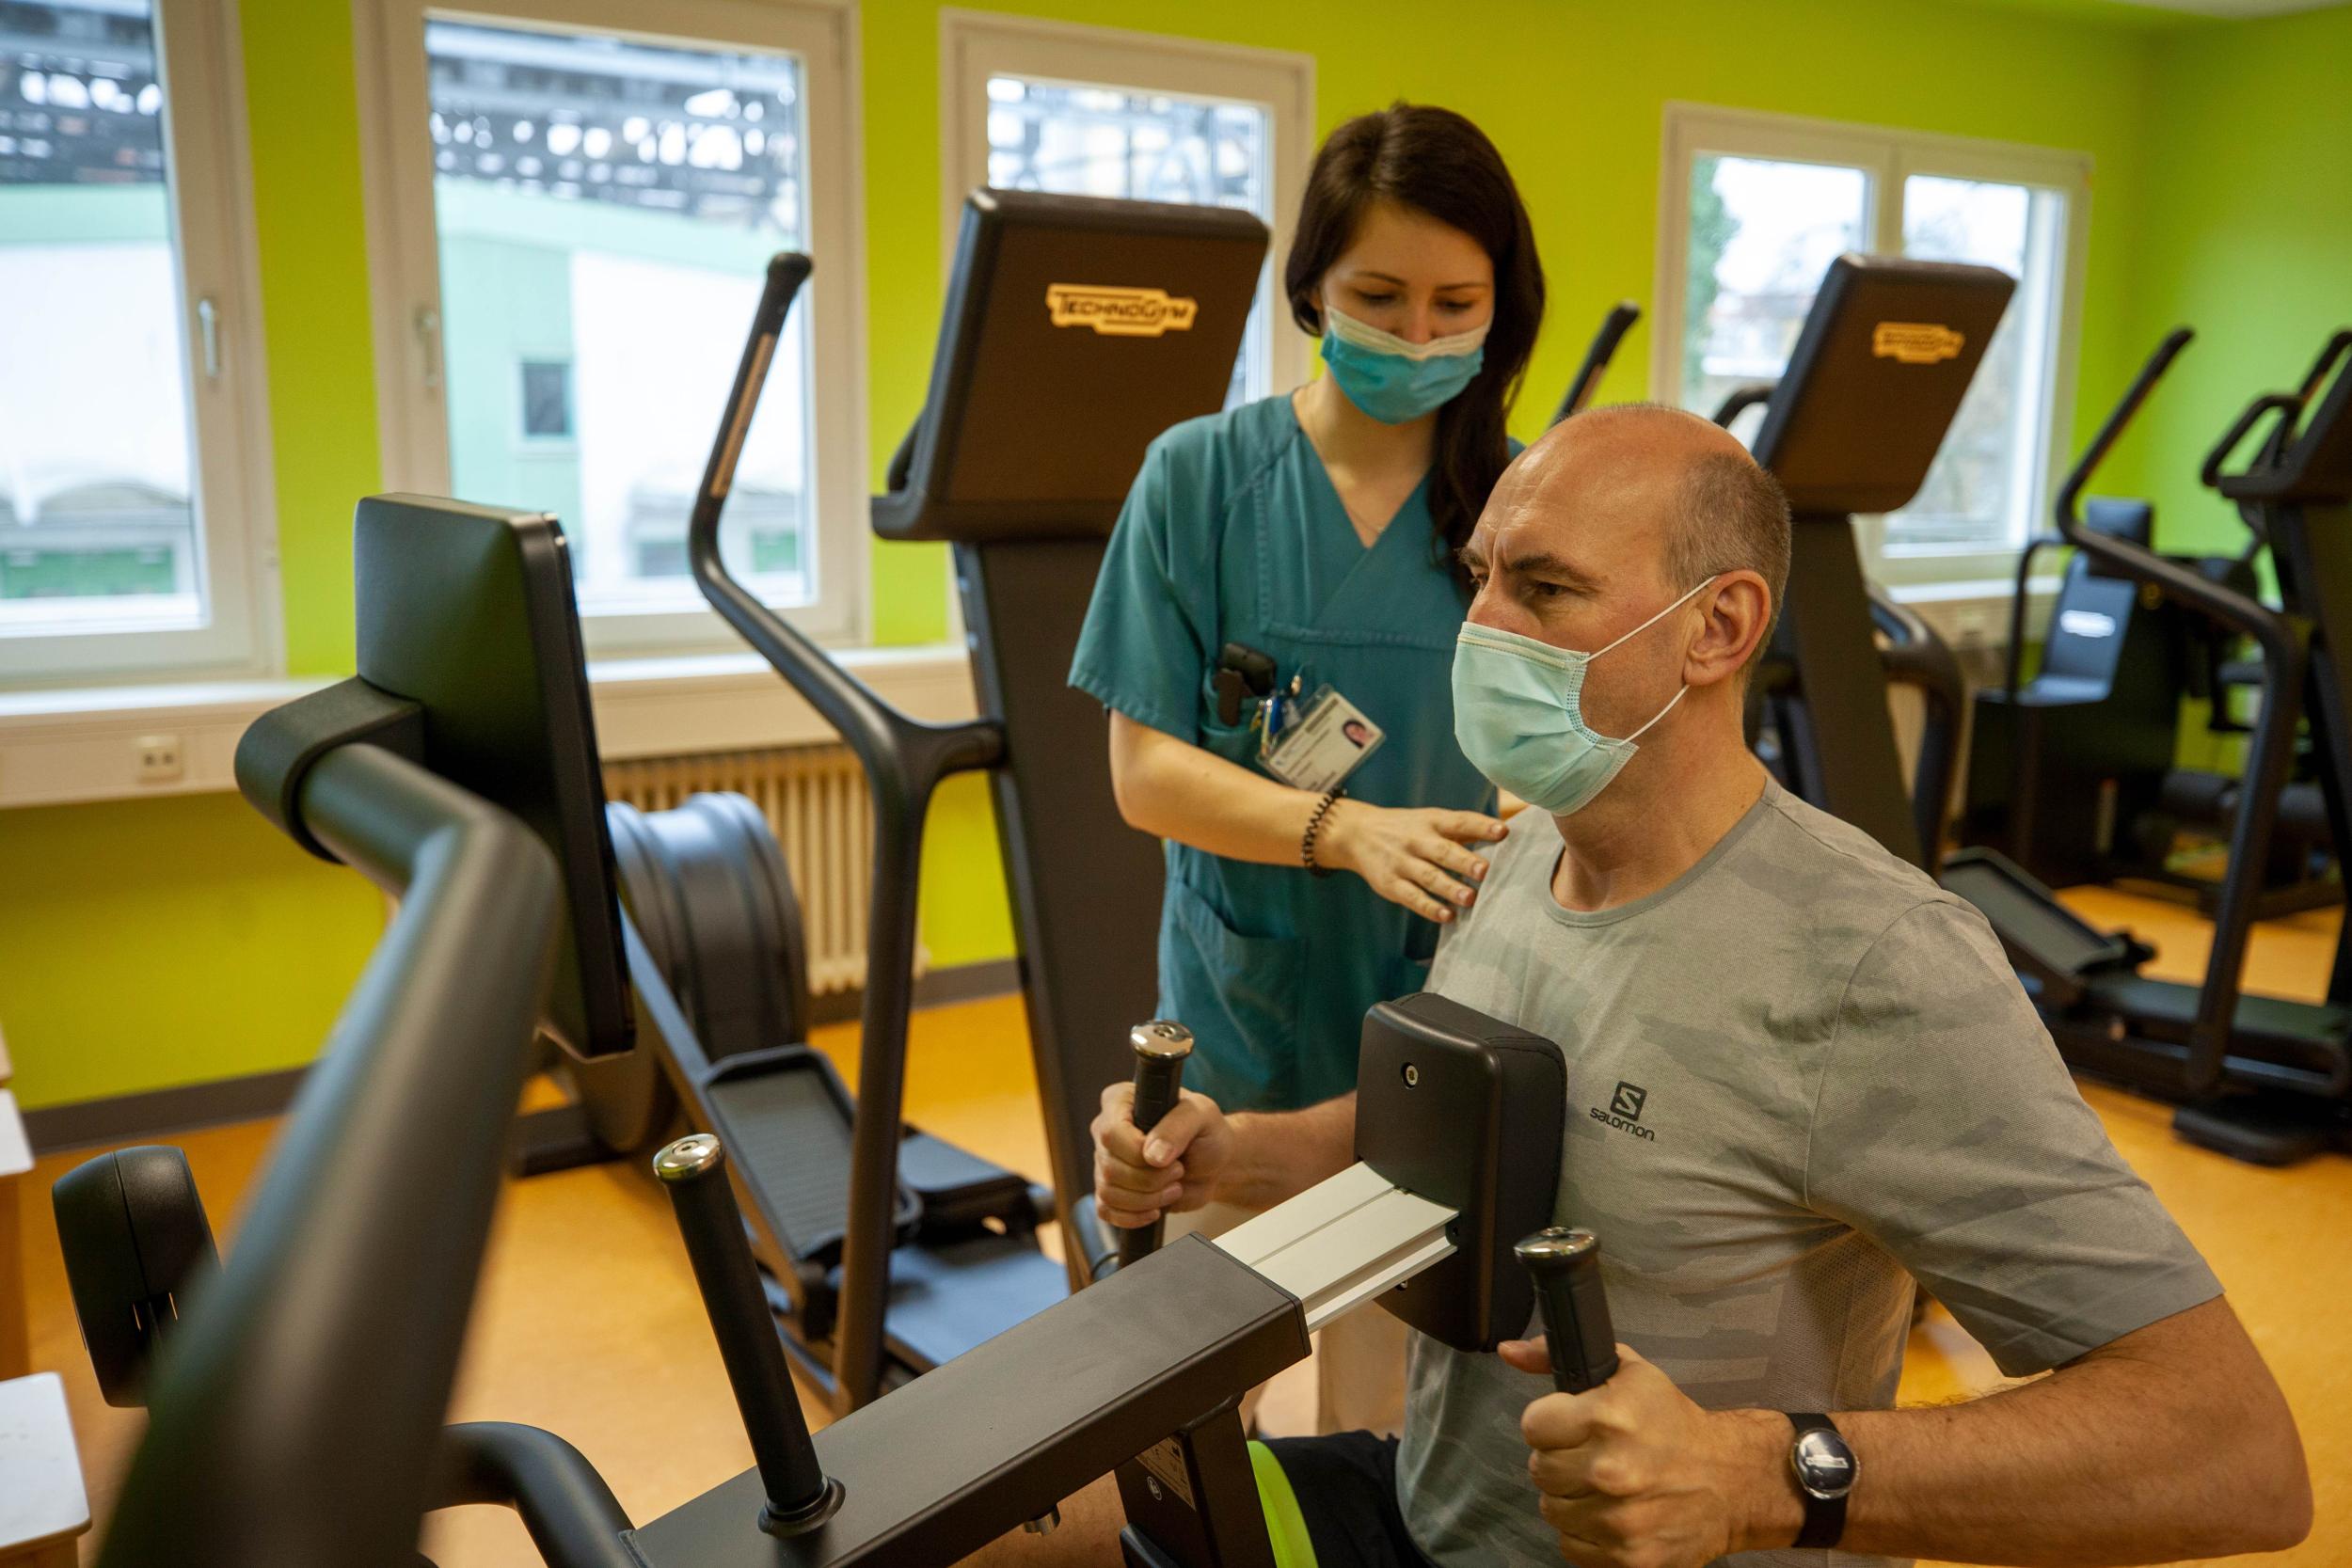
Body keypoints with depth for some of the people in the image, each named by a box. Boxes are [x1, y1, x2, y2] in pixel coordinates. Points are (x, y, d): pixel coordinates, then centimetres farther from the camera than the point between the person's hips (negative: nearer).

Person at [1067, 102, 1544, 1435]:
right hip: (1242, 1018, 0)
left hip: (1443, 1021, 1)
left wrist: (1505, 865, -25)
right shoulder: (1202, 477, -6)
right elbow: (1145, 771, -10)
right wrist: (1348, 830, -25)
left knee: (1390, 1422, 14)